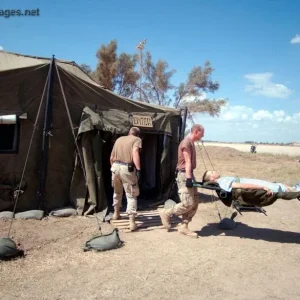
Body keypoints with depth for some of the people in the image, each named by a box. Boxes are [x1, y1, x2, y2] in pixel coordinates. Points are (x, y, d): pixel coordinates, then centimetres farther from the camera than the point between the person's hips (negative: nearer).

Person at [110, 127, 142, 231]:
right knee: (131, 195, 3)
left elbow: (112, 157, 21)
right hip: (127, 169, -5)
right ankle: (132, 222, -3)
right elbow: (135, 153, -16)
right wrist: (138, 169, -21)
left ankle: (116, 213, 42)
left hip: (115, 167, 5)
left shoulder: (119, 139, 21)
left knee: (117, 192, 26)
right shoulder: (137, 139, 4)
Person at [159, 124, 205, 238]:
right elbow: (187, 162, -20)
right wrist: (188, 178, -24)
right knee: (188, 203, -11)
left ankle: (184, 226, 11)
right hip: (184, 175, -10)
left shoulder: (191, 143, 18)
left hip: (189, 174, 10)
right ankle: (166, 213, 7)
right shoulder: (186, 142, -12)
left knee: (195, 203, 6)